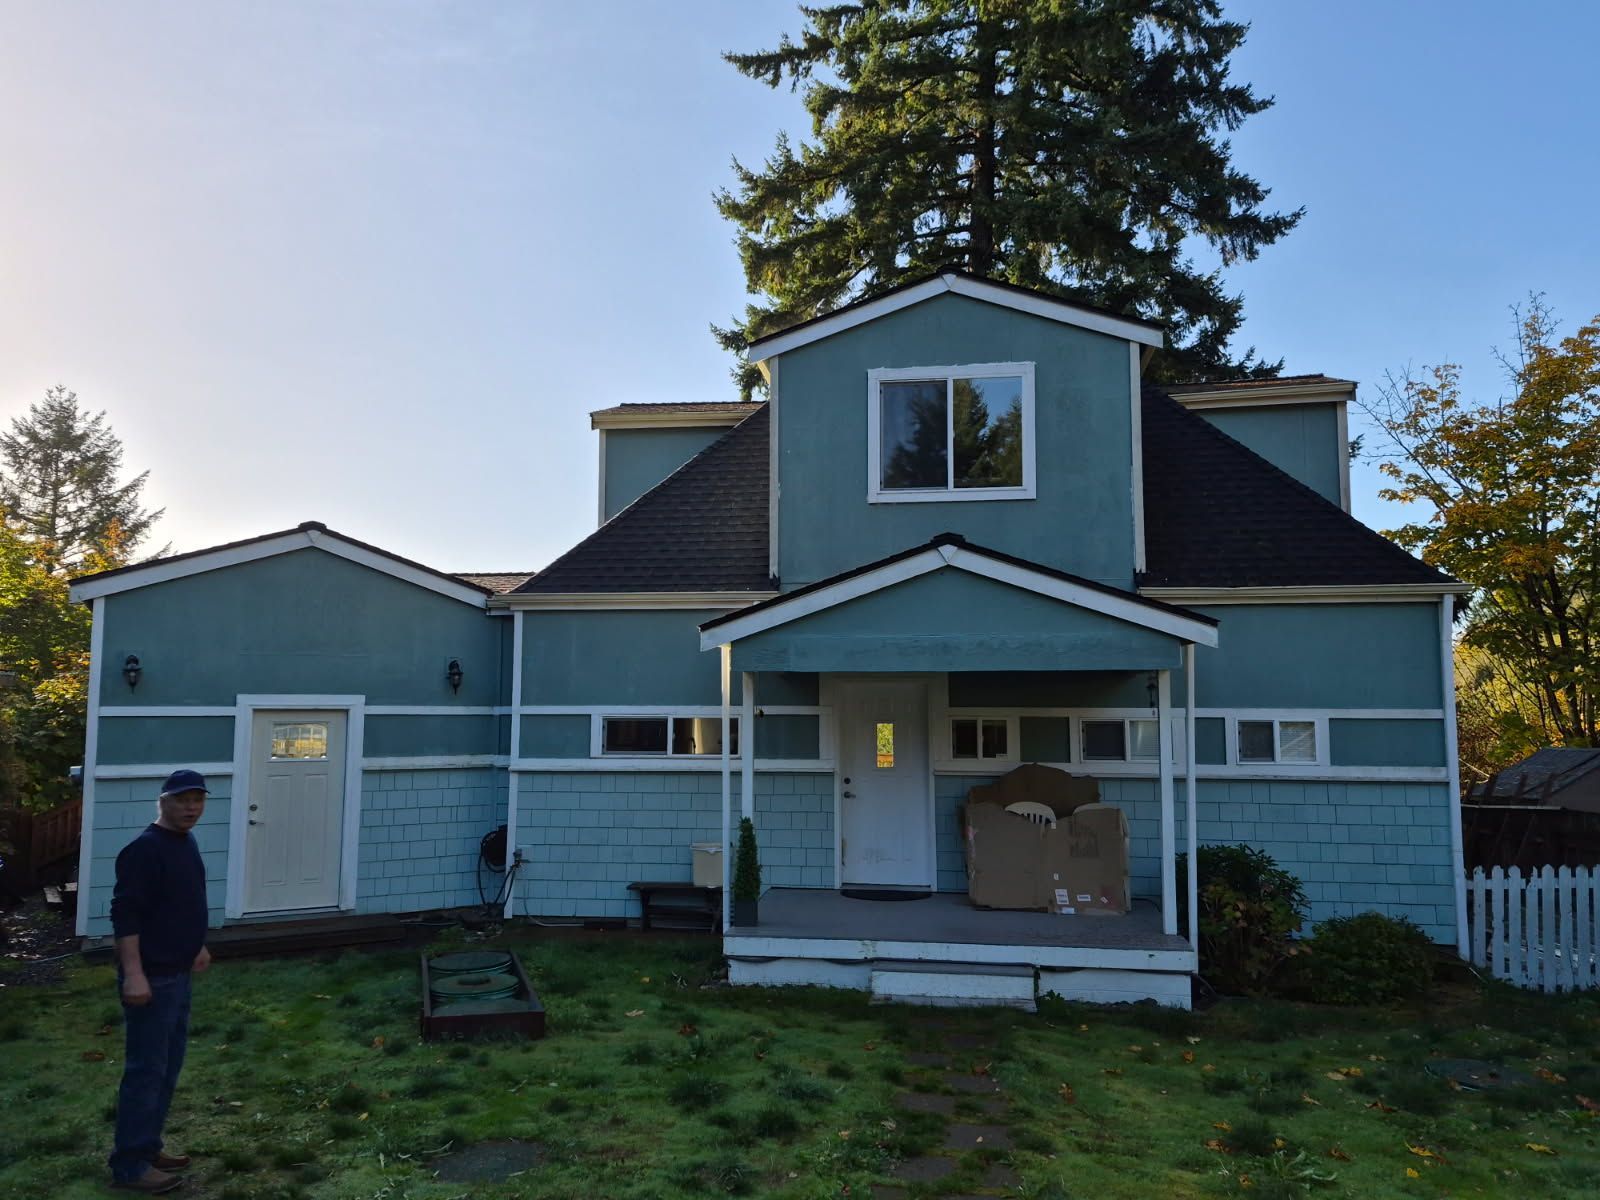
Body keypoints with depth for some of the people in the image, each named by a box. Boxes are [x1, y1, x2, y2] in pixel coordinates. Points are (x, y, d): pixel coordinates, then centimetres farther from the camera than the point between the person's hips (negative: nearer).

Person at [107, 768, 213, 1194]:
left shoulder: (186, 842, 11)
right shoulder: (144, 849, -19)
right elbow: (125, 913, -23)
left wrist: (197, 946, 27)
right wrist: (134, 975, -26)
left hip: (177, 973, 10)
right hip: (152, 976, -10)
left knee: (169, 1064, 16)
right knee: (146, 1069, -3)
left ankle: (148, 1147, 28)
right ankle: (129, 1166, 7)